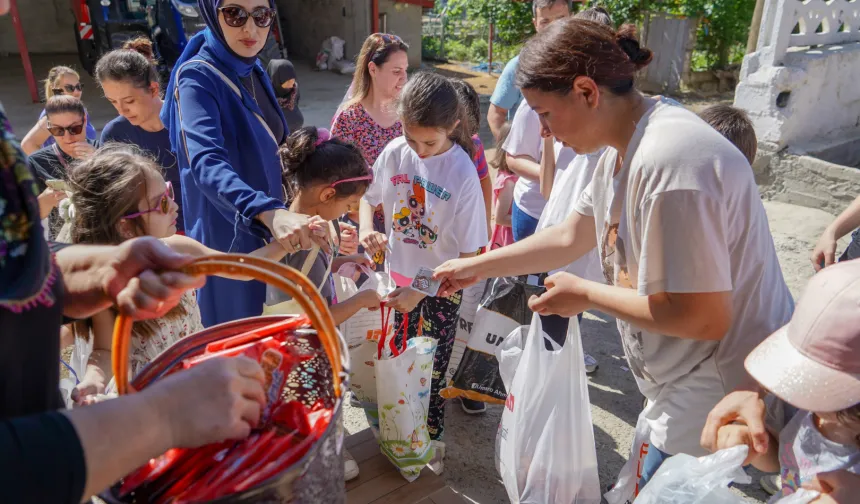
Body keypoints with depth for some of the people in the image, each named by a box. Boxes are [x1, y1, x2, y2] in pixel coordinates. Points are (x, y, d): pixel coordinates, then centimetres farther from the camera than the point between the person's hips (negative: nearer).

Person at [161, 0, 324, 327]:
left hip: (269, 238, 8)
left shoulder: (254, 71, 5)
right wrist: (270, 213, -53)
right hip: (227, 241, -7)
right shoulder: (198, 77, -20)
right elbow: (207, 164, -37)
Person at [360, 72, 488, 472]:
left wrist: (421, 290, -25)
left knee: (433, 364, 9)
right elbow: (369, 197, 8)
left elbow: (469, 254, -19)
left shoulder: (462, 174, -22)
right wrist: (366, 229, -15)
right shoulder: (394, 153, -11)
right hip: (399, 274, 4)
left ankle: (432, 436, 31)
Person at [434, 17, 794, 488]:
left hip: (722, 406, -8)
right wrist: (475, 267, 14)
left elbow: (703, 318, -28)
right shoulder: (623, 149, 1)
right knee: (646, 485, 23)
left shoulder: (668, 163, -30)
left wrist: (585, 294, -16)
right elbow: (569, 238, 12)